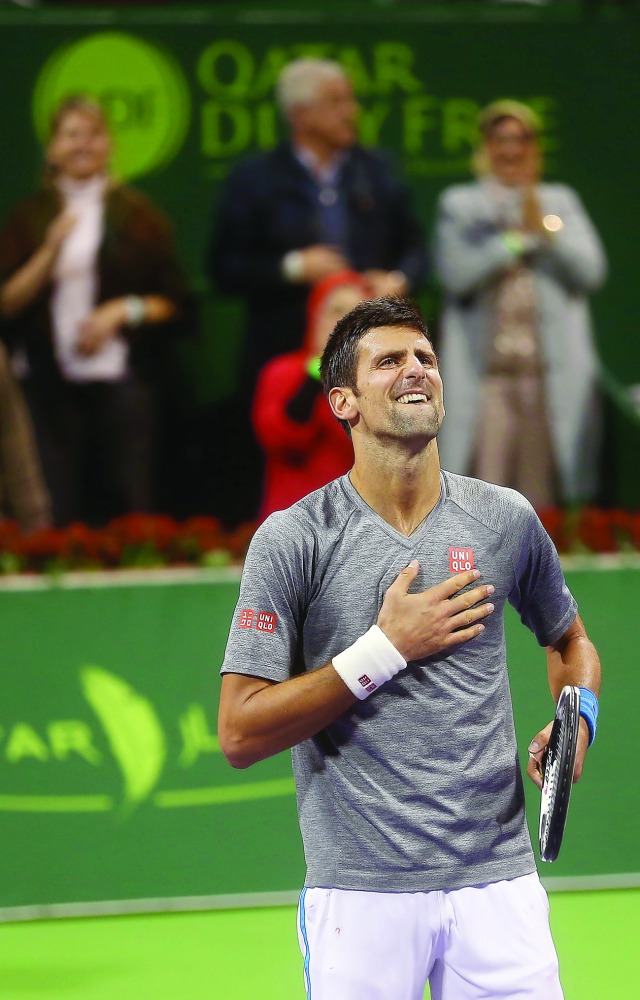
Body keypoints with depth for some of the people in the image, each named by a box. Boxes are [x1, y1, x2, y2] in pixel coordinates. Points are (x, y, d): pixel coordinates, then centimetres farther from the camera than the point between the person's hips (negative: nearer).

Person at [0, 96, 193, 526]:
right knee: (64, 510, -2)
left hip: (123, 379, -1)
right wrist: (50, 251, -10)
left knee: (130, 505, -5)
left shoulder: (137, 215, 8)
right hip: (54, 384, 1)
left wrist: (125, 310, -9)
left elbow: (175, 303, 7)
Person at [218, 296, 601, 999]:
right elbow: (239, 736, -9)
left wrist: (576, 724, 2)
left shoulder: (507, 519, 6)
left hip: (497, 881, 3)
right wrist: (386, 648, -13)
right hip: (362, 893, -3)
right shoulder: (293, 539, -5)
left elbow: (568, 639, 25)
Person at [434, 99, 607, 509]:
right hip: (483, 369, -1)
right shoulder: (459, 204, 11)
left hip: (553, 374, 2)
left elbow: (591, 271, 3)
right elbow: (457, 274, -5)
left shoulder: (561, 202, 15)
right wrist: (518, 239, -8)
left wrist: (544, 228, -9)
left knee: (542, 491, -2)